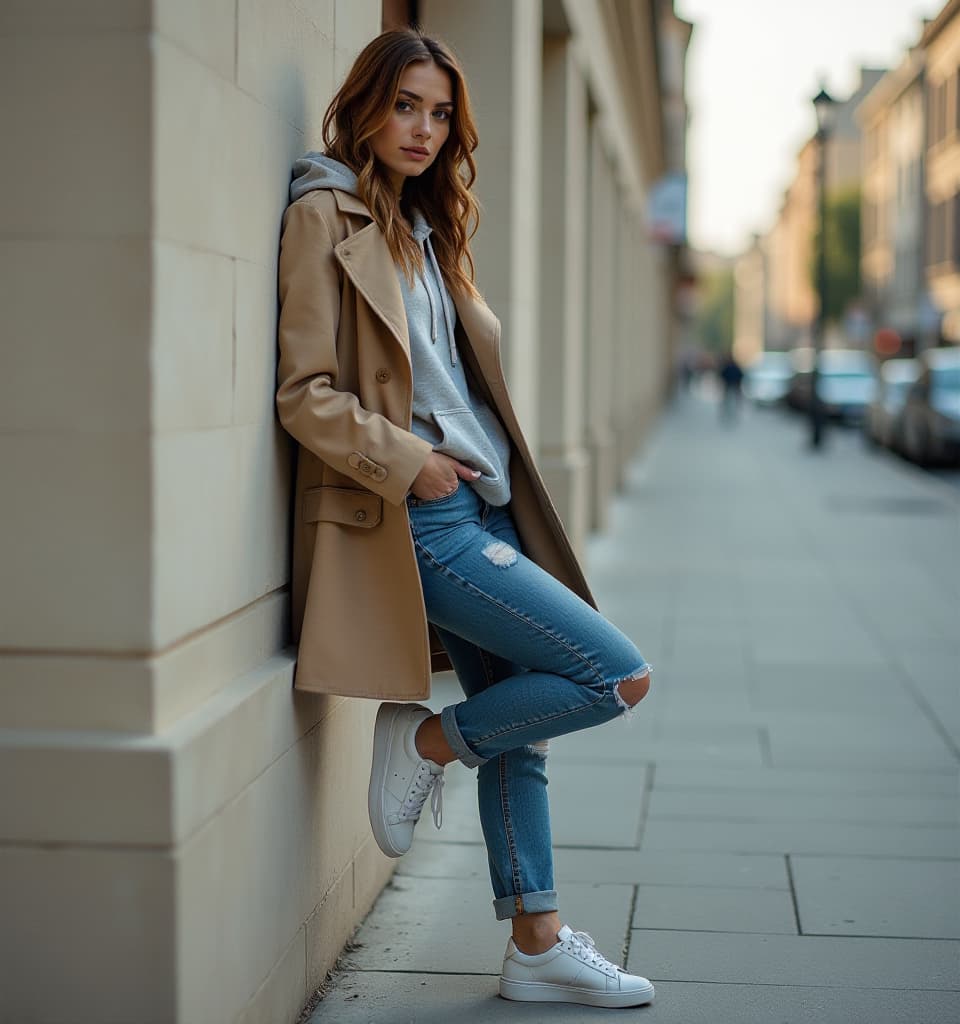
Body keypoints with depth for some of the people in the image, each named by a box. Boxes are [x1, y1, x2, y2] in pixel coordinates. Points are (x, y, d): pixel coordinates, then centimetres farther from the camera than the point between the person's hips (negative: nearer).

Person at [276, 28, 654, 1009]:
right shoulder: (324, 216, -6)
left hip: (481, 506, 8)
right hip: (417, 520, -8)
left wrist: (492, 469, 11)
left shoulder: (424, 225, 18)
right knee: (620, 676, -12)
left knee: (516, 726, 10)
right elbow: (305, 395, -12)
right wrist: (408, 463, -17)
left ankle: (537, 945, 19)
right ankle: (424, 743, 4)